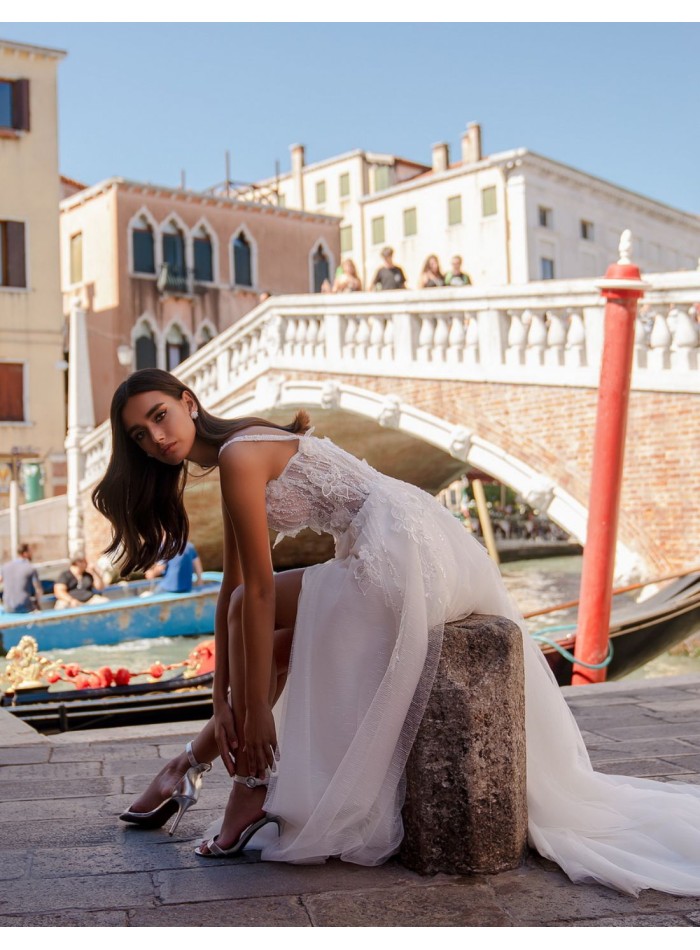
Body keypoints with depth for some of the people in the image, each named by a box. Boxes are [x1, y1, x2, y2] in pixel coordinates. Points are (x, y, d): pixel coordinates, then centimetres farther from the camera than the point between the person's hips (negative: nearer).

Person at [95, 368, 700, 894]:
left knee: (255, 611, 1)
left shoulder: (238, 454, -10)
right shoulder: (241, 449, 19)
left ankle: (254, 783, 8)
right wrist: (223, 700, 15)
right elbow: (230, 589, 18)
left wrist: (256, 710, -8)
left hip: (403, 555, -9)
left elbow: (258, 591, -12)